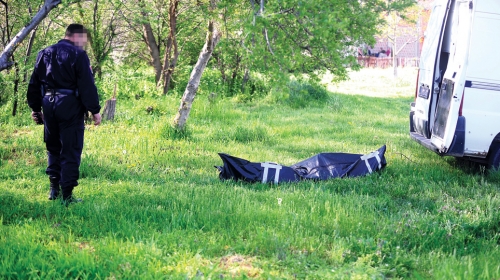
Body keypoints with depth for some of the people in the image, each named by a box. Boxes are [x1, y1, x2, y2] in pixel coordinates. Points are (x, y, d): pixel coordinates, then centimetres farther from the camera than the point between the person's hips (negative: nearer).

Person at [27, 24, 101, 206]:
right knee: (70, 151, -2)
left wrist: (35, 108, 21)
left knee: (53, 148, 19)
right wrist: (94, 110, -8)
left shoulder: (45, 54, 12)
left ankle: (54, 189, 20)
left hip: (49, 104, 6)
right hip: (70, 106, -6)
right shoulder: (78, 55, -8)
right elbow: (87, 86, -13)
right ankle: (66, 195, -2)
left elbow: (34, 83, 15)